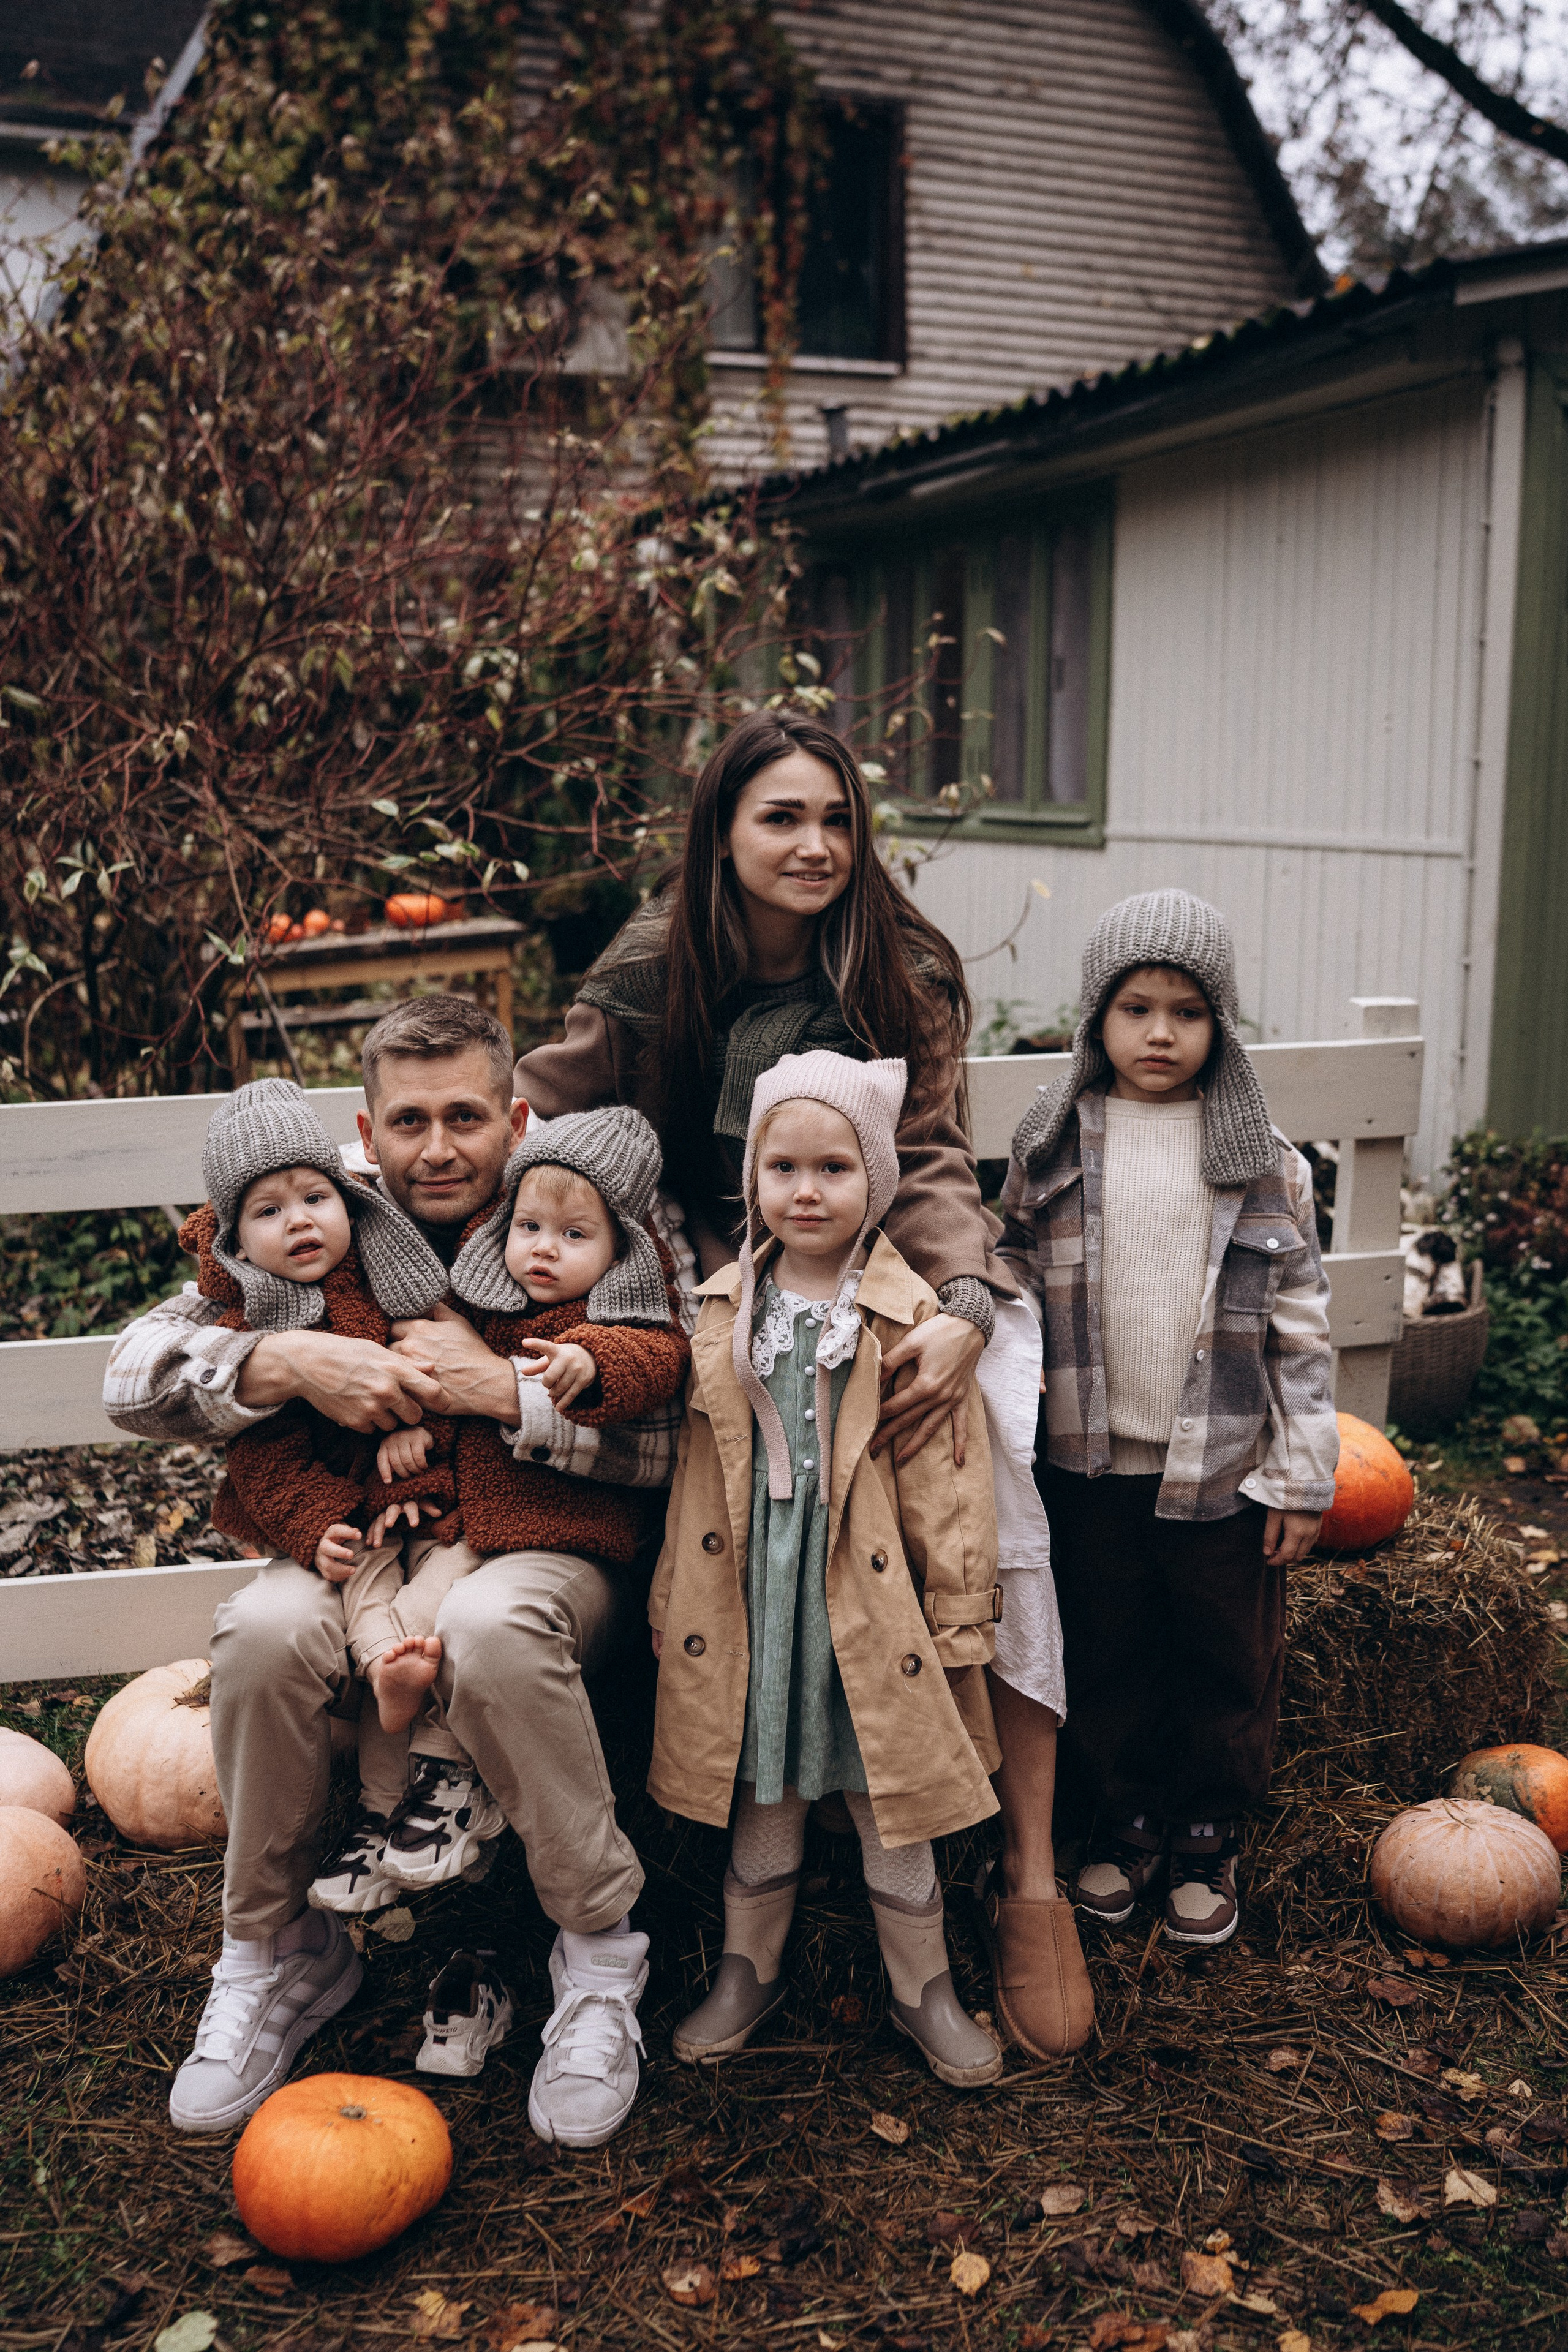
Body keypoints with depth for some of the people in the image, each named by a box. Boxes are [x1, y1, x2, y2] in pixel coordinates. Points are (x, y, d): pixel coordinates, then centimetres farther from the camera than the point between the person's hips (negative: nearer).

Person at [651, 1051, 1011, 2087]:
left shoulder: (910, 1317, -7)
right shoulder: (723, 1312, 3)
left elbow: (949, 1480, -6)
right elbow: (692, 1465, 10)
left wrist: (959, 1619, -6)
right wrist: (674, 1602, 11)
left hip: (869, 1602, -2)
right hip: (750, 1600, 3)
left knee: (892, 1804, 10)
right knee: (761, 1800, 17)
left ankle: (924, 1990, 30)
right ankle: (750, 1971, 37)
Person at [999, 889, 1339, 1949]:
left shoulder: (1261, 1156, -3)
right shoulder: (1052, 1142, 0)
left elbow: (1300, 1316, -2)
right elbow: (1017, 1282, 9)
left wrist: (1304, 1471, -4)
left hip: (1224, 1463, -1)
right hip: (1090, 1461, 1)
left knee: (1226, 1656, 10)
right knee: (1107, 1652, 13)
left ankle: (1207, 1834, 30)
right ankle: (1126, 1820, 33)